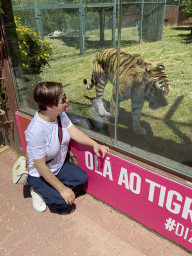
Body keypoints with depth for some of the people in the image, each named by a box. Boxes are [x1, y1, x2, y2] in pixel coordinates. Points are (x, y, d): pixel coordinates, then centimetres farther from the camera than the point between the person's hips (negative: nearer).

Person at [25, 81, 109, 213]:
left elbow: (73, 131, -6)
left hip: (59, 165, 7)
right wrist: (62, 189, -23)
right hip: (39, 175, -7)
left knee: (82, 178, -1)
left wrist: (94, 144, -22)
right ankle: (38, 191, 12)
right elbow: (40, 166, -30)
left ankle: (52, 190, 13)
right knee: (64, 203, -14)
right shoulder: (35, 131, -37)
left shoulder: (60, 114, -15)